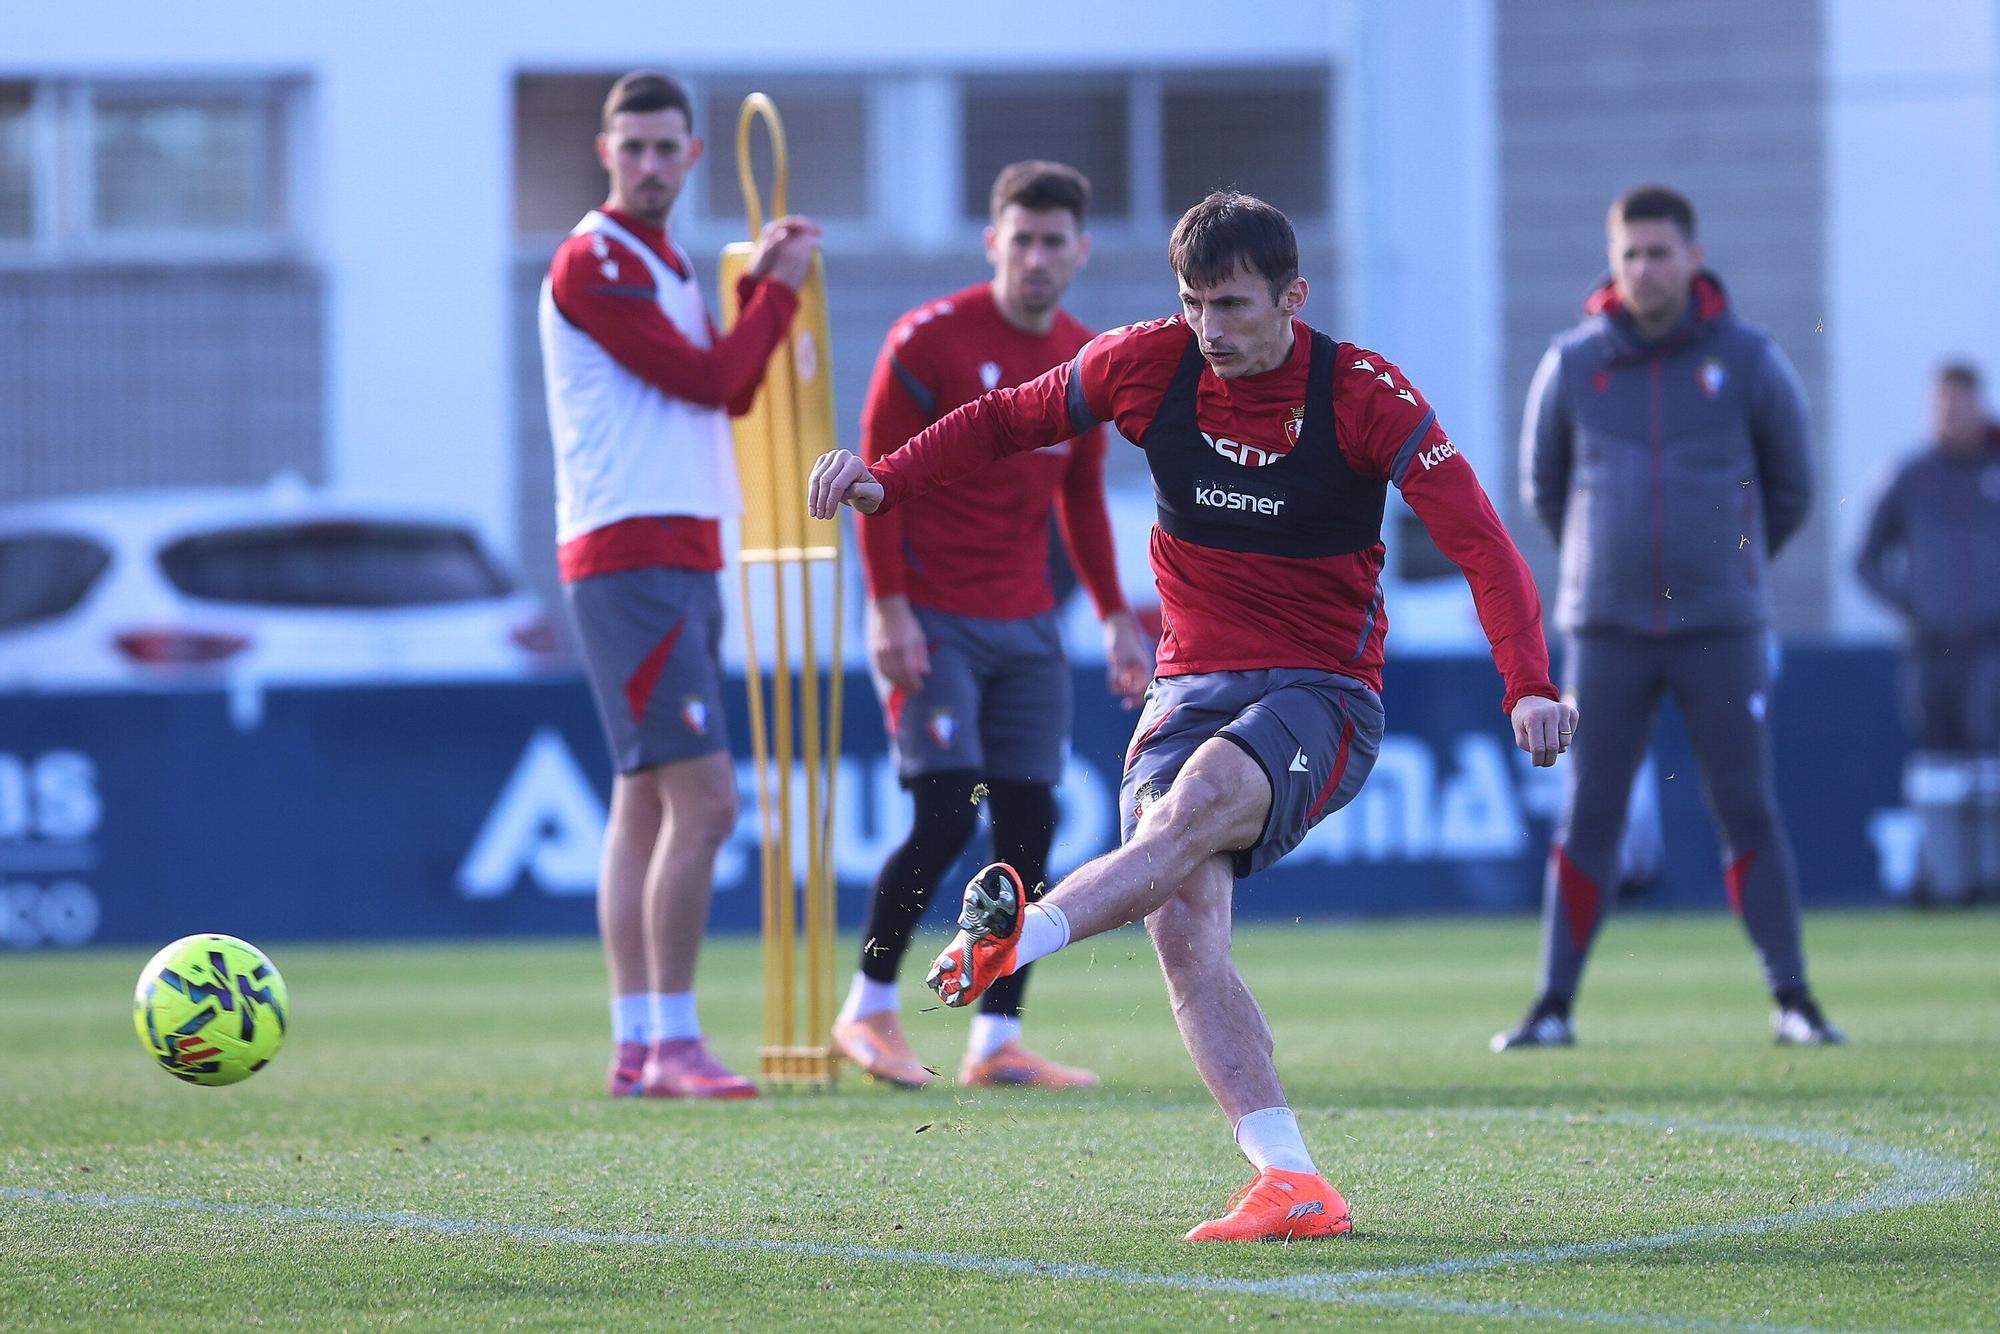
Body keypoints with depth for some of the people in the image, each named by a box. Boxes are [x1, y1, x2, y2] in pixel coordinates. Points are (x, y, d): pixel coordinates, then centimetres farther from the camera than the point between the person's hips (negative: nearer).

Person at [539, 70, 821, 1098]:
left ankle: (636, 1048, 9)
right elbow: (706, 381, -14)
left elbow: (732, 392, 16)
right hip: (630, 559, -10)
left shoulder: (664, 265, 20)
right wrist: (780, 288, -2)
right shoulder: (594, 261, -10)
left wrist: (761, 282, 6)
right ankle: (670, 1043, -14)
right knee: (703, 799, -15)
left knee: (646, 802, 8)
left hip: (680, 561, 10)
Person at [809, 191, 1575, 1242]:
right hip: (1190, 689, 3)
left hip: (1322, 693, -3)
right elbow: (1009, 418, 15)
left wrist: (1529, 686, -30)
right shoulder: (1147, 364, 0)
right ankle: (1292, 1186, -25)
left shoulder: (1365, 396, -10)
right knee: (1180, 923, -21)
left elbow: (1480, 544, -16)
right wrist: (884, 478, 1)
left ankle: (1018, 937, -50)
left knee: (1201, 798, -38)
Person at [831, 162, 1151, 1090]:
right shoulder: (930, 341, -8)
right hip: (931, 620, -6)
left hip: (1028, 627, 6)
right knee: (946, 814, -14)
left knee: (1028, 824, 1)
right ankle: (868, 1008, 3)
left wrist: (1115, 616, 15)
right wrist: (889, 610, -15)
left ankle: (996, 1042, 6)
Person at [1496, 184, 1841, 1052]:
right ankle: (1554, 1005, 3)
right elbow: (1542, 484, 17)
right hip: (1606, 631, 1)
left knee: (1748, 812, -1)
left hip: (1722, 630, -1)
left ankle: (1793, 1000, 4)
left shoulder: (1747, 362, 0)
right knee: (1588, 817, -1)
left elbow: (1790, 485, 13)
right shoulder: (1572, 366, 2)